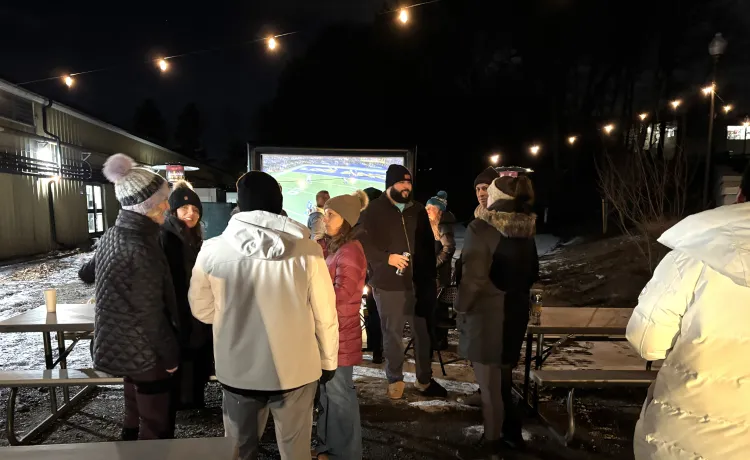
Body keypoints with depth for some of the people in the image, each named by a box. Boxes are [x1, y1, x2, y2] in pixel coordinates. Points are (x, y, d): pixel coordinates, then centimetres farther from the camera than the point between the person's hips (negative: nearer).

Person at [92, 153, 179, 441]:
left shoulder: (111, 237, 1)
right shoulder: (141, 249, -27)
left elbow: (88, 272, 17)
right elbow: (151, 314, -23)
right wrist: (170, 355, -11)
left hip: (121, 346, 9)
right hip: (144, 352, -9)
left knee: (135, 415, 25)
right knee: (156, 427, 6)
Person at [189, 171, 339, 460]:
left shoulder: (212, 250, -13)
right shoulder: (307, 250, -15)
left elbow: (201, 309, 2)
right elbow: (325, 314, -8)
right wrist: (328, 360, 8)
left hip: (237, 369, 1)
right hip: (295, 369, -1)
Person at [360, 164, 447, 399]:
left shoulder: (418, 210, 10)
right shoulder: (374, 210, -4)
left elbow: (429, 245, 15)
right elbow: (364, 244, -7)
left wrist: (430, 276, 12)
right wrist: (387, 258, -19)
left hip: (419, 282, 4)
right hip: (388, 284, -3)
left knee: (423, 332, 9)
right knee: (392, 334, 8)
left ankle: (424, 379, 27)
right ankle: (395, 379, 27)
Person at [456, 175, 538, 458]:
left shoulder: (481, 228, -19)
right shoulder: (526, 229, 2)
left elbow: (474, 277, -22)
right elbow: (533, 273, 10)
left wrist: (461, 307, -8)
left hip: (486, 312, -7)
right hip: (516, 310, 7)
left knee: (489, 381, 8)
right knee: (503, 375, 22)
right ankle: (511, 432, 35)